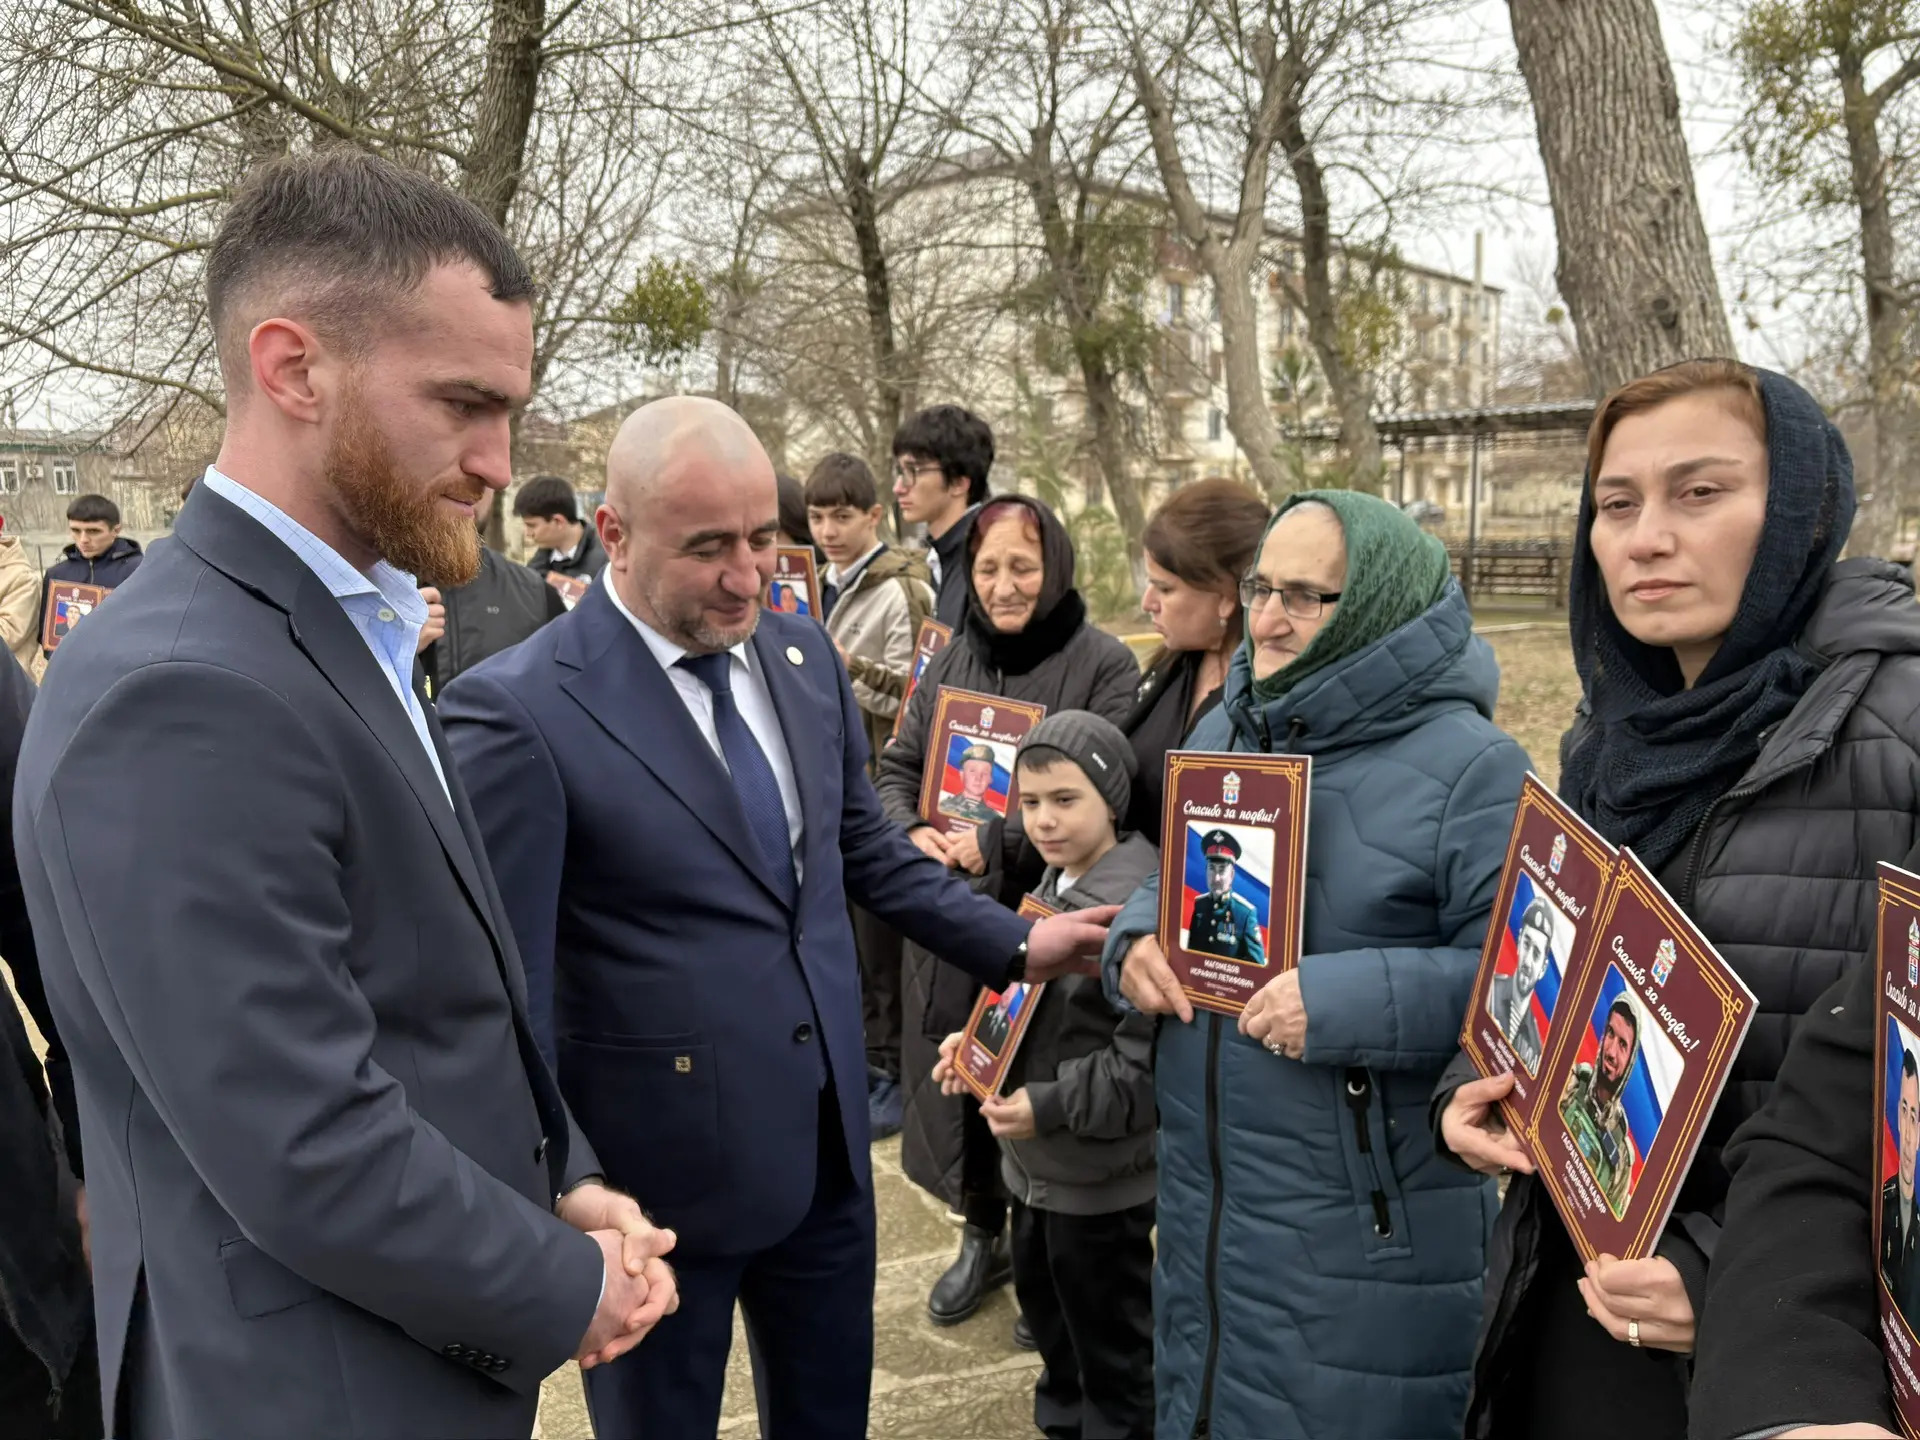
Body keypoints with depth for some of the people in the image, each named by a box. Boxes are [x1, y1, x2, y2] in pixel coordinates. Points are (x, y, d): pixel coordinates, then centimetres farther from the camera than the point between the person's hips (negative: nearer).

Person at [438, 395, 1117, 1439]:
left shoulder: (801, 655, 1)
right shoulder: (518, 711, -19)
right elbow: (503, 994, -16)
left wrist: (1014, 946, 8)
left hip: (829, 1139, 6)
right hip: (660, 1168, -5)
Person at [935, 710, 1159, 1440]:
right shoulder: (1054, 883, 5)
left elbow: (1149, 1058, -28)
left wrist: (1052, 1106, -24)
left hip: (1101, 1170, -9)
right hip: (1037, 1158, 9)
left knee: (1111, 1335, 12)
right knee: (1043, 1304, 27)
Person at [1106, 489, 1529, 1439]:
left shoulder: (1470, 767, -15)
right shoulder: (1223, 733, 8)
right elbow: (1171, 888, 17)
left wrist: (1349, 1002, -29)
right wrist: (1137, 942, -5)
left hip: (1369, 1220, -6)